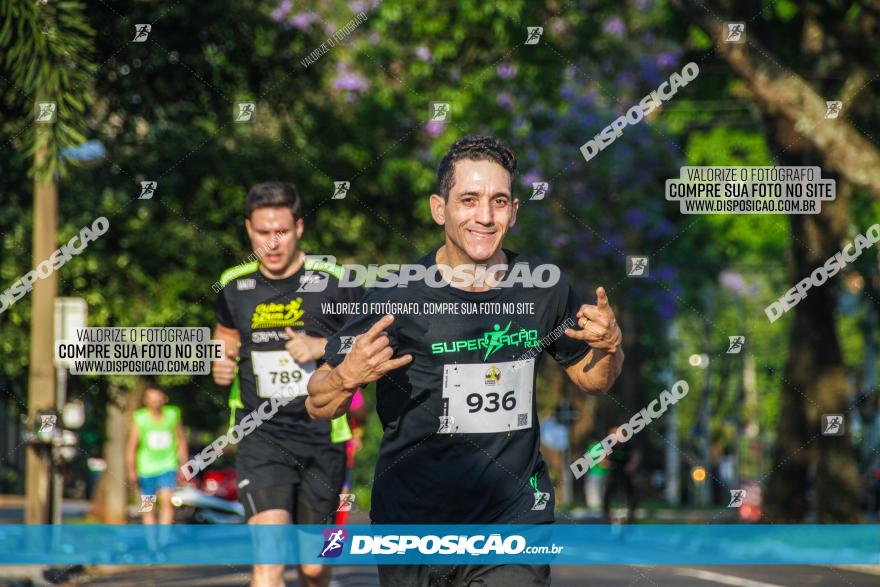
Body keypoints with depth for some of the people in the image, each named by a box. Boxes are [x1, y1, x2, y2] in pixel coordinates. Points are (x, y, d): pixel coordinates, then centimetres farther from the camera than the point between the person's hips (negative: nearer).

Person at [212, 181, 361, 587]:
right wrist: (220, 365, 5)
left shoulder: (333, 282, -3)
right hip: (260, 436, 0)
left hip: (322, 435, 0)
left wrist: (325, 347, -13)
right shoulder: (235, 287, 6)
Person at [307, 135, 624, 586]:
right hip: (412, 524, -1)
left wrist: (609, 347, -5)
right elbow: (318, 406, -4)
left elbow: (592, 379, 17)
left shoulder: (545, 290, -1)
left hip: (516, 519, 1)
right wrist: (348, 376, -25)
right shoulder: (396, 296, -10)